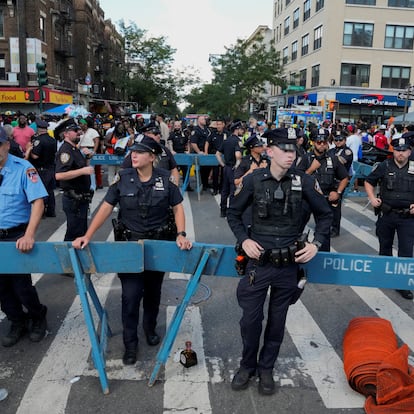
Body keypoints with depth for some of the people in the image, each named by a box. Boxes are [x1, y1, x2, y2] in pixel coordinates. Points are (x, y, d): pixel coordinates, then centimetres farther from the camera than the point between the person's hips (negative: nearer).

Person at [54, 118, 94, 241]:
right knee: (74, 235, -2)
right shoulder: (65, 150, -16)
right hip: (74, 199, -10)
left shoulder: (75, 149, 14)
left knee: (82, 232, 20)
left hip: (81, 198, 10)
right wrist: (82, 171, -29)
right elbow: (59, 175, -29)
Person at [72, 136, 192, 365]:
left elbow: (178, 207, -3)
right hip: (129, 243, -1)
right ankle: (130, 343, 14)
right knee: (130, 295, -3)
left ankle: (150, 328, 43)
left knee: (153, 291, 18)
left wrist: (181, 234, -18)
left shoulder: (165, 178, -7)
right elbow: (106, 208, -6)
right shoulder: (123, 178, -7)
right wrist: (87, 236, -14)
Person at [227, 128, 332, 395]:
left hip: (288, 265, 1)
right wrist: (244, 240, -8)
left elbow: (325, 215, 7)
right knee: (250, 318, 7)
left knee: (277, 320, 14)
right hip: (258, 262, -1)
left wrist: (316, 244, -4)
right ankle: (247, 365, 33)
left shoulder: (304, 181, -6)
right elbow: (234, 213, 6)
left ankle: (266, 368, 35)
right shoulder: (254, 180, -7)